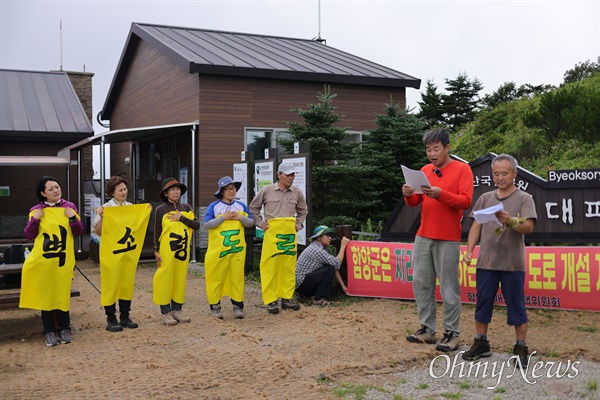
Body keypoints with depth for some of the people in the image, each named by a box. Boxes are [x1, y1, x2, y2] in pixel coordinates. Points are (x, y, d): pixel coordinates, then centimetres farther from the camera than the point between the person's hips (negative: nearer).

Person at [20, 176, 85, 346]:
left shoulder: (69, 207, 5)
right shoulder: (36, 210, 2)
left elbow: (80, 231, 4)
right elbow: (29, 235, 0)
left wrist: (72, 218, -11)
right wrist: (35, 219, -13)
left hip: (64, 259, 0)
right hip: (42, 260, 0)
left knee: (63, 294, 3)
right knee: (45, 294, 2)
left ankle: (64, 329, 15)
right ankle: (49, 331, 11)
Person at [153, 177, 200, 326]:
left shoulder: (186, 208, 9)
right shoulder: (160, 210, -1)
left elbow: (197, 225, 1)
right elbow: (157, 232, -1)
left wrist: (182, 218, -10)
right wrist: (156, 251, -6)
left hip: (183, 250, 4)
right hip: (166, 250, -4)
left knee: (180, 278, 7)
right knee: (165, 279, -2)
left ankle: (177, 309, 17)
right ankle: (165, 312, 4)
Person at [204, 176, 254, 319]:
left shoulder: (241, 206, 9)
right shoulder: (214, 206, -2)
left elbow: (251, 223, 10)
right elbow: (207, 224, -10)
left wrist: (240, 217, -8)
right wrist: (224, 217, -16)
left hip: (237, 249, 3)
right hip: (218, 249, -3)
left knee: (237, 277, 3)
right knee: (217, 277, 1)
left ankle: (237, 306, 9)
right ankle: (215, 306, 10)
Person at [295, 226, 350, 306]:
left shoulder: (321, 248, 11)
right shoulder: (316, 250, -20)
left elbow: (335, 268, 10)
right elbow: (337, 263, -20)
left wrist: (343, 286, 5)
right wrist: (343, 246, -10)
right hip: (301, 283, -10)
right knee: (330, 269, -19)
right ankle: (318, 299, -13)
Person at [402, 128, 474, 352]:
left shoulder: (462, 169, -2)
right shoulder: (424, 171, 13)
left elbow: (465, 201, -12)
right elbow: (414, 203, 12)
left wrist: (440, 194, -25)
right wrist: (409, 195, -10)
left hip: (448, 239, -5)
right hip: (423, 236, 6)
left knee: (448, 288, -3)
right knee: (421, 284, 6)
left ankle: (452, 334, 5)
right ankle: (427, 329, 14)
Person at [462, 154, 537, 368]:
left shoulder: (524, 198, 1)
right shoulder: (485, 198, 11)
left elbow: (528, 227, -11)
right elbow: (476, 227, 10)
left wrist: (510, 221, -30)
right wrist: (469, 251, 0)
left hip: (513, 264, -3)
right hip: (486, 262, 3)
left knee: (516, 306, 3)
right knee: (482, 304, 10)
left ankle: (521, 348, 14)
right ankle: (481, 344, 23)